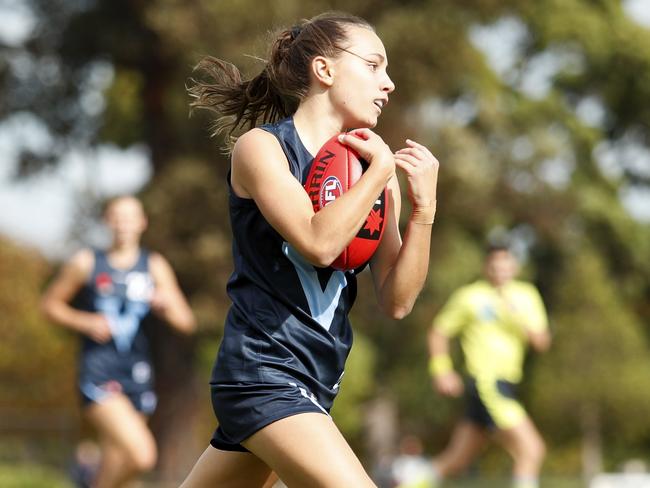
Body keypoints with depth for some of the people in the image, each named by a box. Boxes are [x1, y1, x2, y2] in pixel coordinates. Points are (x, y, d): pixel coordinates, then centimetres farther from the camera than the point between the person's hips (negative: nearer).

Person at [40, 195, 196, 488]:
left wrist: (166, 306, -15)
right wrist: (85, 322, -6)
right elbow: (50, 304, 12)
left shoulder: (155, 267, 9)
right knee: (141, 455, -22)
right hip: (98, 373, -4)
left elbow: (186, 323, 7)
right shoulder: (87, 263, 3)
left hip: (137, 375, 4)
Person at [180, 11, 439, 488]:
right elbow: (318, 242, -23)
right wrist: (381, 170, -12)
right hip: (262, 372, -7)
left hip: (314, 384, 7)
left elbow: (396, 301, 6)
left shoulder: (376, 170, 10)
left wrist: (423, 209, -6)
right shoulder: (260, 146, -6)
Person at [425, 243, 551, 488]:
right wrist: (441, 371, -2)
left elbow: (542, 343, 5)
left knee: (453, 462, 13)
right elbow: (438, 332, 7)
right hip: (486, 383, -7)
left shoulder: (527, 296, 11)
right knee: (531, 449, -17)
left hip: (506, 383, 7)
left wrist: (521, 323, -12)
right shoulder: (470, 297, -2)